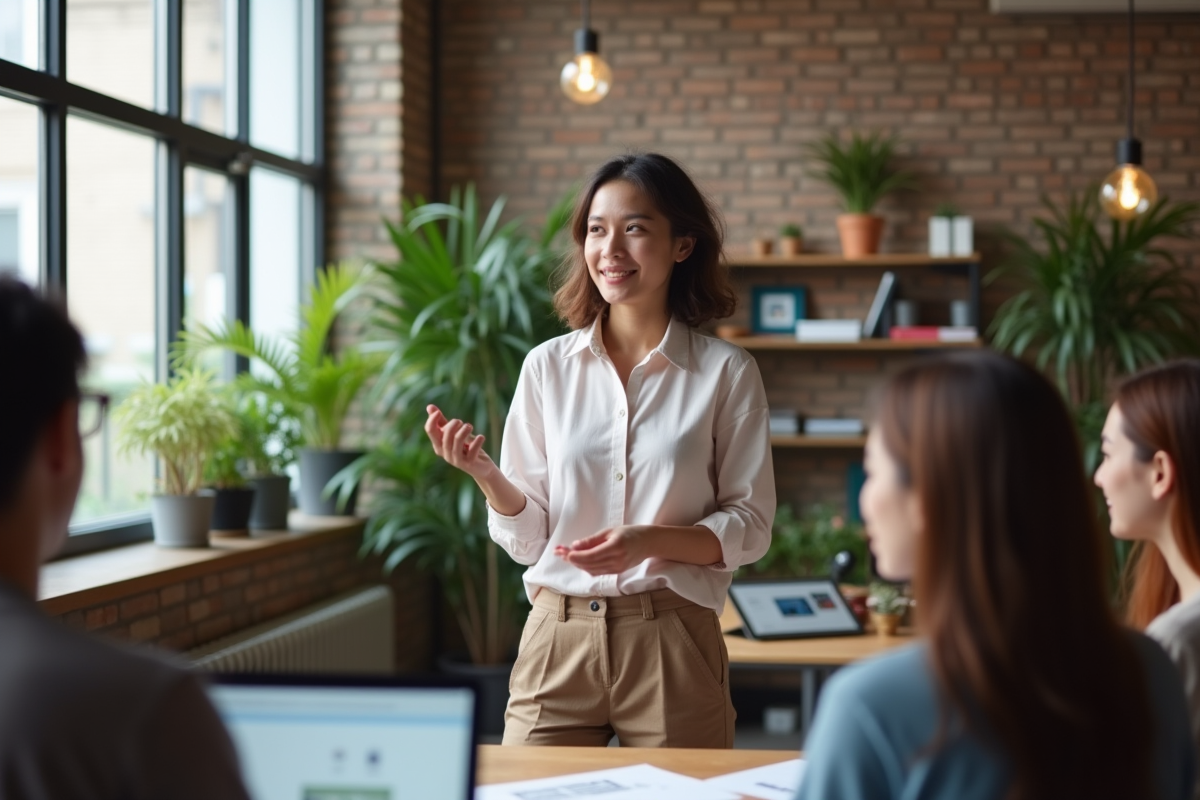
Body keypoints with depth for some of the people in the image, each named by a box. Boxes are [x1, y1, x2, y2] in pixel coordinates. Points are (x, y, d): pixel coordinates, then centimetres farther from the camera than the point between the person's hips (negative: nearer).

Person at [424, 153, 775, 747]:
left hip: (672, 646, -1)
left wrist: (651, 540, -16)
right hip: (559, 637, 2)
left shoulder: (725, 372, 0)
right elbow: (528, 537, 6)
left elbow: (750, 528, 0)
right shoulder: (547, 367, 5)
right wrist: (484, 475, -14)